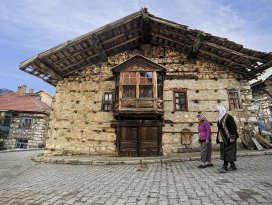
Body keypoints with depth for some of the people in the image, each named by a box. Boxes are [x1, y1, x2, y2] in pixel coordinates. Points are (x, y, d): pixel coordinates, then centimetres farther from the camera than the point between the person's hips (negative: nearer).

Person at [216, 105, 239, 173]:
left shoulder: (228, 117, -13)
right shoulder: (220, 118, 13)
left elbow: (233, 127, -18)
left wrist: (232, 137, -22)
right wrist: (218, 138, 17)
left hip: (228, 138, -9)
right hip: (223, 138, 9)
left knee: (227, 152, -8)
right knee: (224, 152, 9)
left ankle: (225, 167, -8)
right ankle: (233, 166, 21)